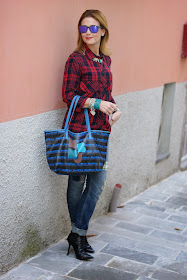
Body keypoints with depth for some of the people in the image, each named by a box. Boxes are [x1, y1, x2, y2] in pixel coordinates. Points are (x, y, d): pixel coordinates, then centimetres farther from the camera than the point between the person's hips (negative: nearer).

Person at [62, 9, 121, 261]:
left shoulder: (105, 59, 12)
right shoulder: (76, 59, -7)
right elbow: (68, 96, -9)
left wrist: (114, 109, 2)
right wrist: (97, 103, -18)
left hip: (101, 128, 7)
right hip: (79, 127, -6)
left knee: (98, 181, 6)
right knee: (77, 181, 4)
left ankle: (78, 233, 17)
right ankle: (79, 234, 21)